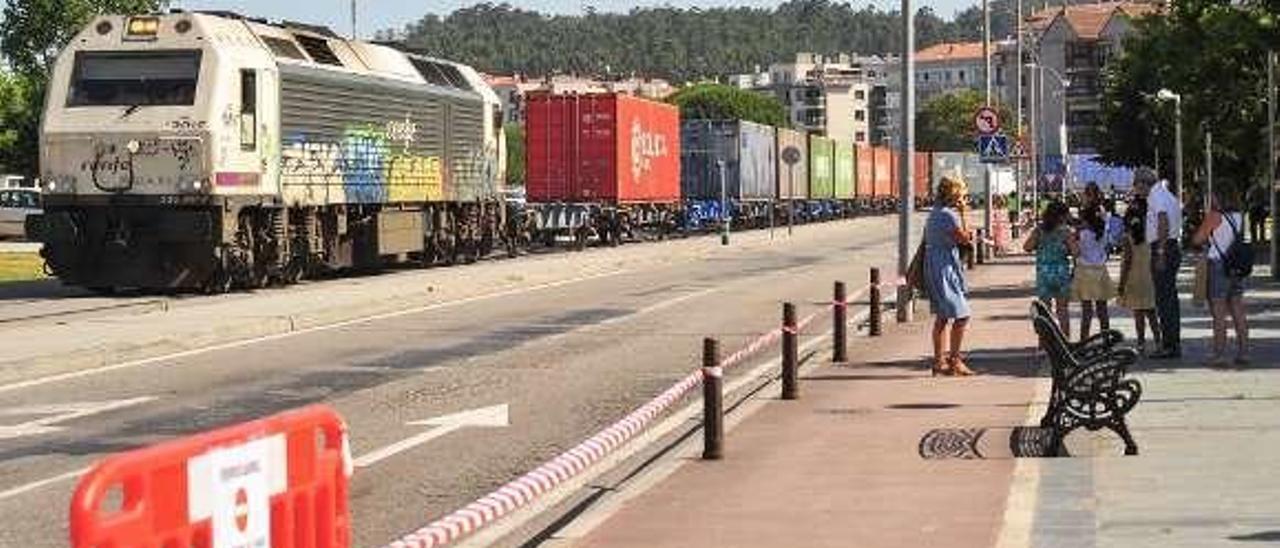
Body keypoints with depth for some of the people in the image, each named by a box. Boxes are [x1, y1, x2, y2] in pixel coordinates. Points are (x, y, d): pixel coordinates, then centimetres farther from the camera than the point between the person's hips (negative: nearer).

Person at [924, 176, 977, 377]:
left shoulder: (935, 213, 15)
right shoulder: (948, 215, -16)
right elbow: (964, 238, -11)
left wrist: (967, 236, 7)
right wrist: (962, 214, -8)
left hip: (934, 268, 11)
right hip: (945, 268, -11)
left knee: (942, 317, 14)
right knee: (961, 316, -8)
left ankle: (939, 361, 16)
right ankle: (954, 361, -6)